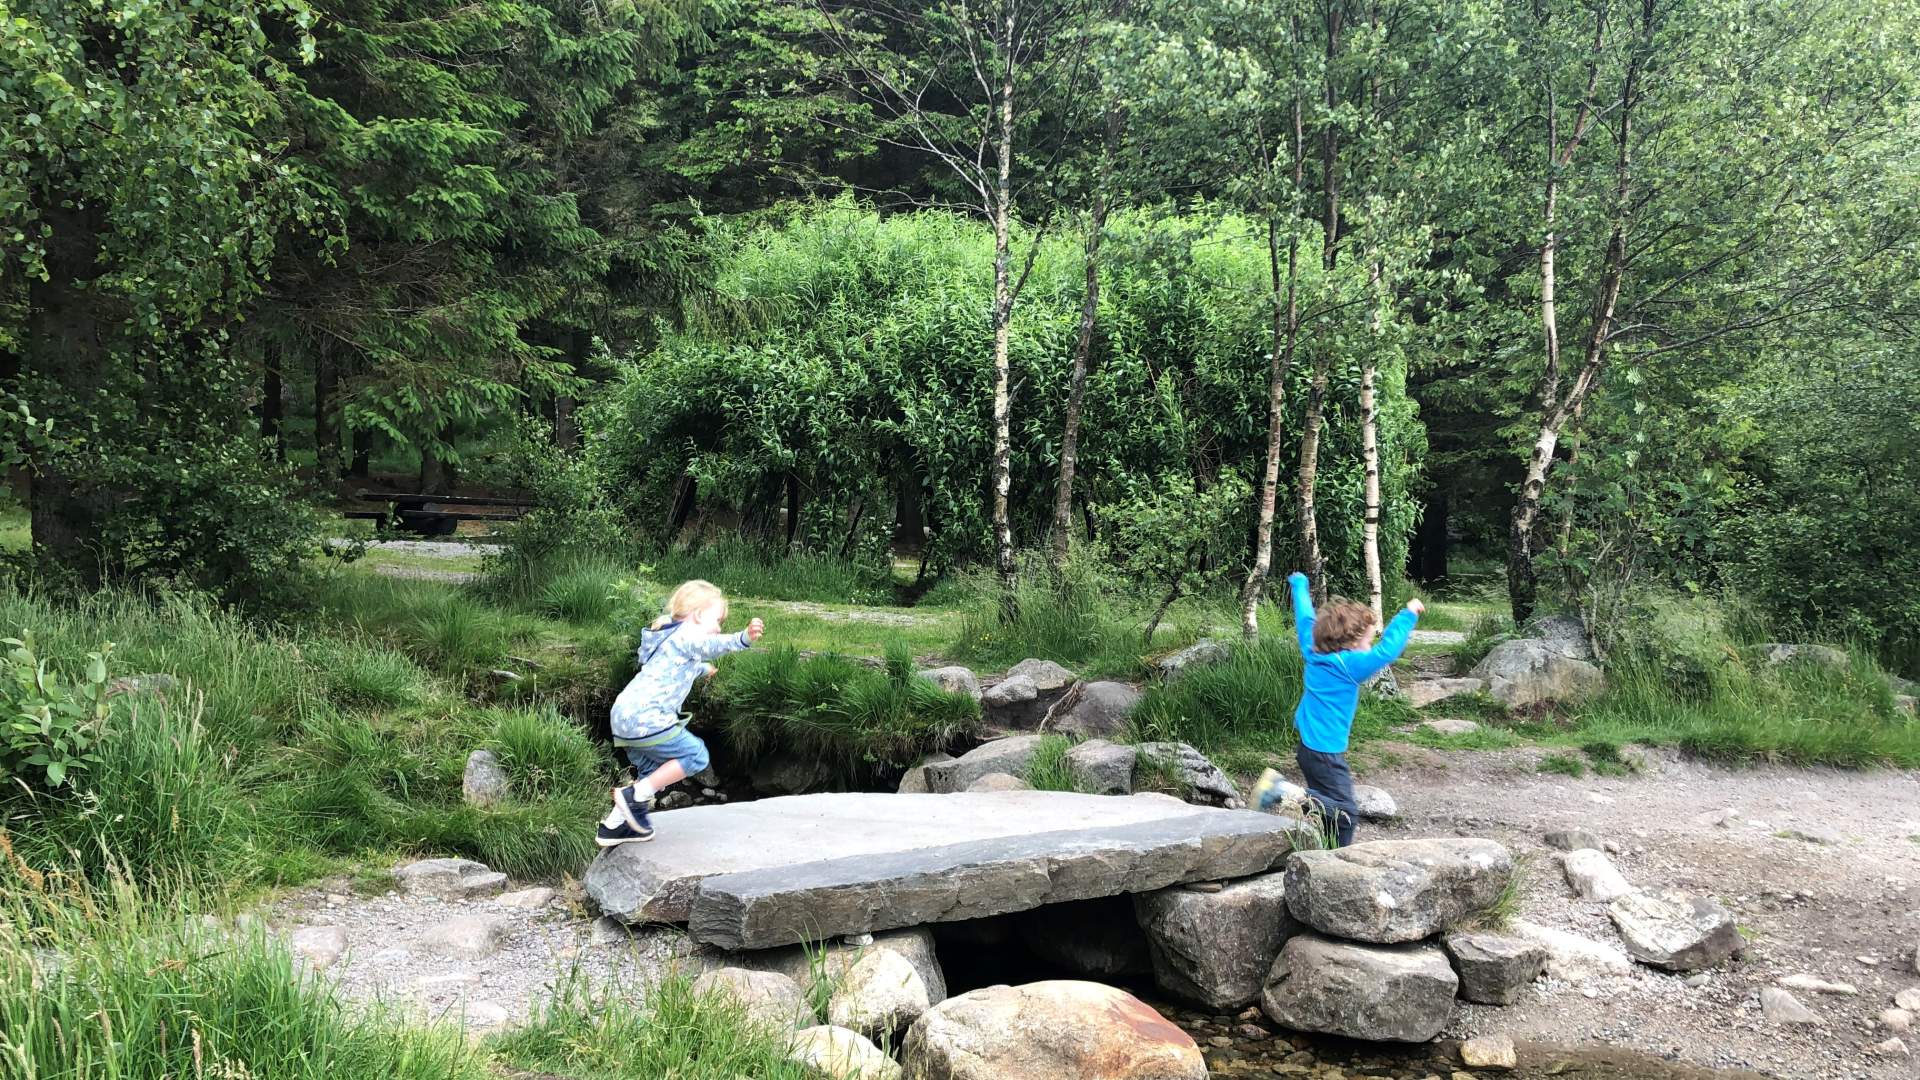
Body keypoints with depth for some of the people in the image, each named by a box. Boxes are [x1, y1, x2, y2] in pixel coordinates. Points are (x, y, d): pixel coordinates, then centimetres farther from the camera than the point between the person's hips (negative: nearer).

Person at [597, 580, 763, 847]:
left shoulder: (672, 637, 26)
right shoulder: (686, 636, -7)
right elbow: (712, 645, -32)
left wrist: (703, 669, 71)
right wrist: (744, 637, -50)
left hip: (624, 717, 10)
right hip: (647, 718, -10)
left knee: (655, 772, 21)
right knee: (695, 756, -4)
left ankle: (614, 825, 23)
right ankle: (636, 795, -5)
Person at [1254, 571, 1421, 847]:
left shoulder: (1314, 651, 2)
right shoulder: (1348, 665, -19)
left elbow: (1306, 620, 17)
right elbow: (1386, 652, -32)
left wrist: (1300, 585, 32)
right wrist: (1408, 615, -25)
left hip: (1309, 745, 9)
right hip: (1325, 752, -9)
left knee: (1328, 803, 16)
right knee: (1345, 811, -10)